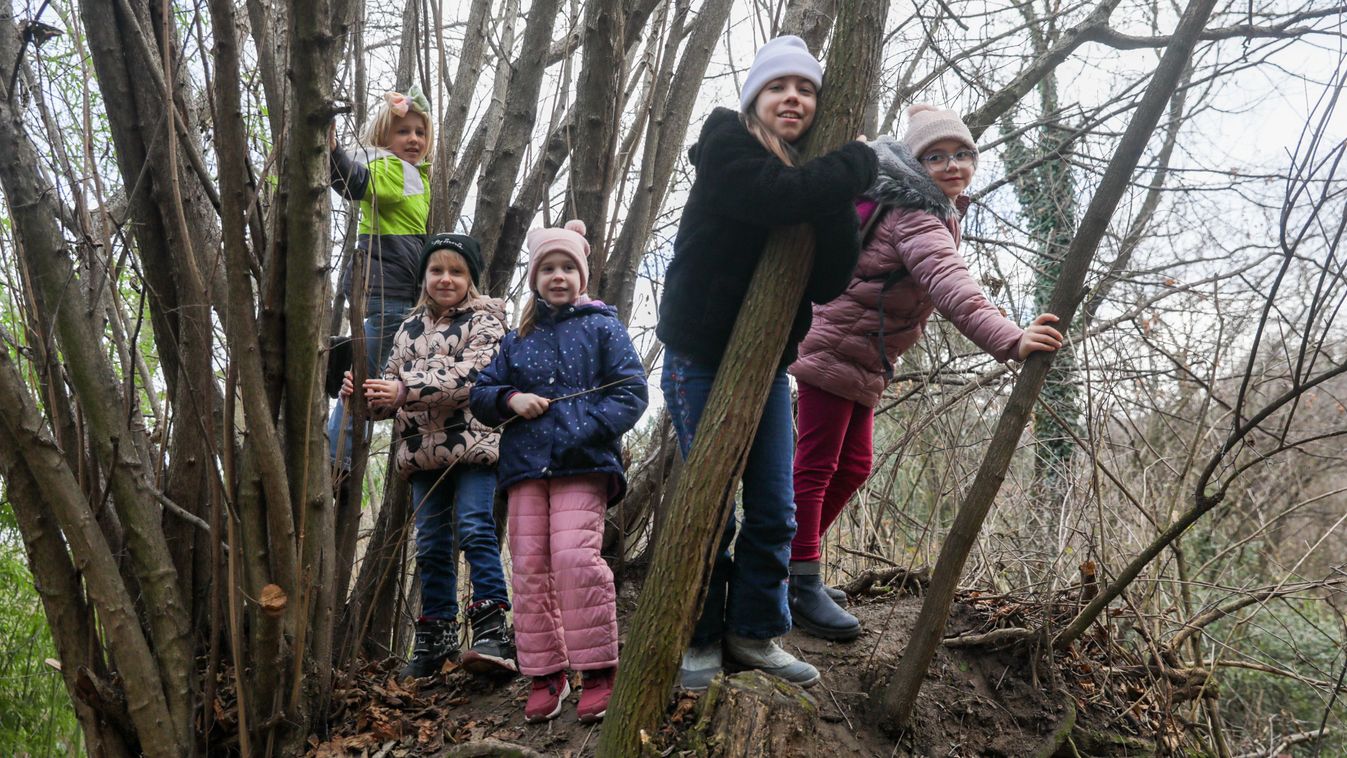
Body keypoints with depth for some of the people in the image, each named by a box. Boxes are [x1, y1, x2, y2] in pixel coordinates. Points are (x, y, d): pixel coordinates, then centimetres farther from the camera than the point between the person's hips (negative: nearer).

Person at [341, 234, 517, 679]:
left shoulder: (484, 321, 0)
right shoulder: (409, 328, 19)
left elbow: (469, 376, -16)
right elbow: (393, 389, 20)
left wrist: (406, 390, -24)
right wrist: (364, 393, -2)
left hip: (474, 445, -5)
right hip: (423, 451, 6)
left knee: (474, 528, -16)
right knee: (431, 543, 9)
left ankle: (492, 631, -14)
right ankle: (436, 636, 18)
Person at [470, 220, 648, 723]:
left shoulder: (603, 328, 9)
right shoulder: (517, 339, 20)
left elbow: (631, 393, 0)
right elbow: (481, 393, 20)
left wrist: (580, 431, -13)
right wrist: (511, 399, -4)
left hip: (584, 464, -4)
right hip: (524, 465, 5)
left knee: (575, 556, -19)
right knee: (529, 566, 0)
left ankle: (598, 669, -6)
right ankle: (545, 674, 11)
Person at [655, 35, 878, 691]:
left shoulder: (812, 174, 7)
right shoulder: (725, 147, -10)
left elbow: (830, 284, -4)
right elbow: (782, 197, -31)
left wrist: (838, 197, -16)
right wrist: (859, 162, -15)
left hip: (767, 362, 6)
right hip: (701, 359, -6)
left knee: (775, 509, 6)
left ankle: (755, 632, 20)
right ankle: (700, 639, 14)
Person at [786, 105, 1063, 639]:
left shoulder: (935, 214, 12)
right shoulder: (917, 219, -21)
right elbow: (949, 284, -38)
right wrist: (1008, 340, -51)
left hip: (863, 361, 10)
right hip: (835, 349, -10)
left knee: (852, 466, 12)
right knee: (817, 465, -6)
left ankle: (796, 564, 23)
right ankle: (803, 584, -2)